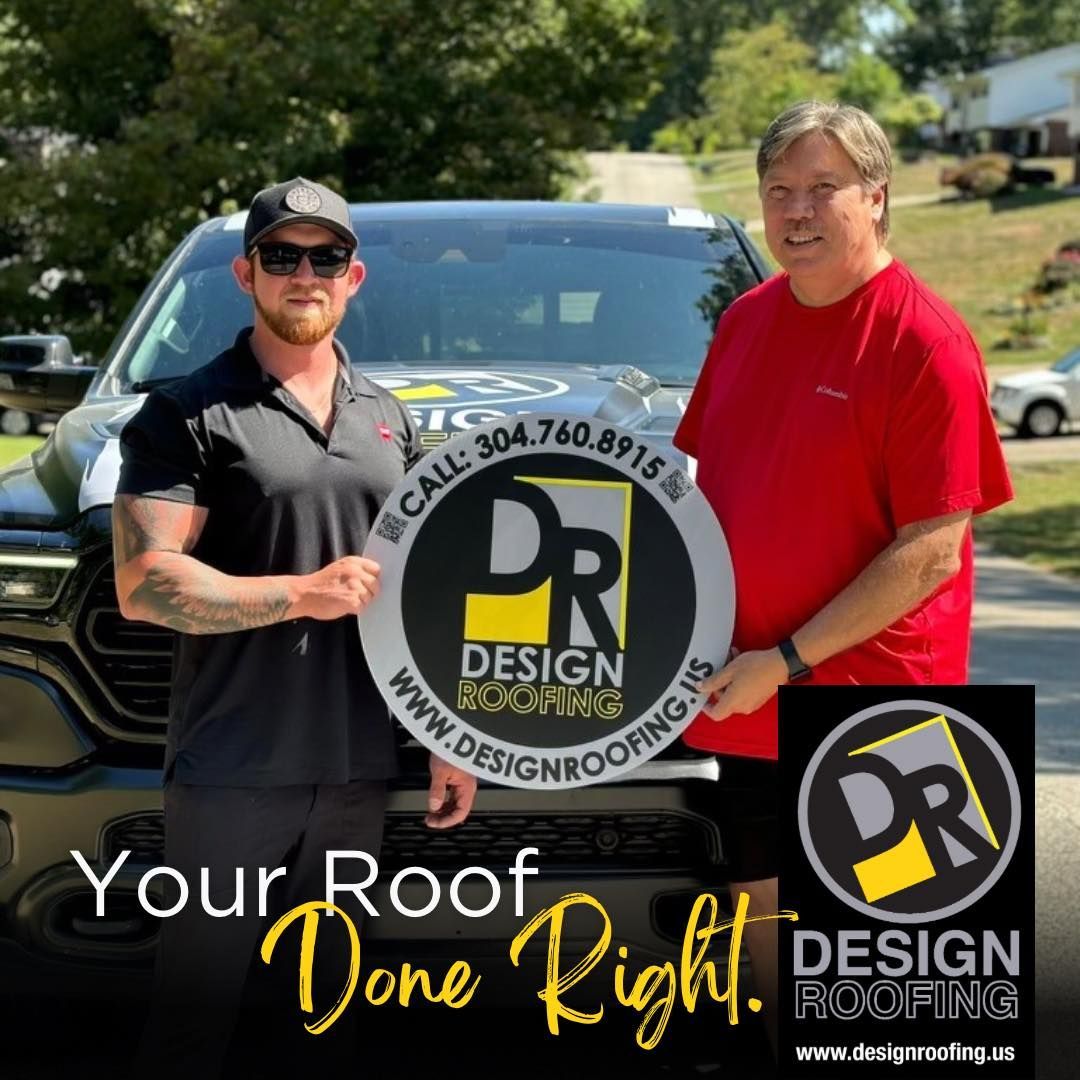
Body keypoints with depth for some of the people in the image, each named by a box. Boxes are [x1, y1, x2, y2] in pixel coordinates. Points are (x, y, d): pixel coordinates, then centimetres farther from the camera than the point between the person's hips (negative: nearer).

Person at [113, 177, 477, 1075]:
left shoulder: (391, 420, 14)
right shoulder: (190, 416, -3)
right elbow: (143, 585, -13)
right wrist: (302, 594, -17)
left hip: (358, 768, 5)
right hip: (230, 771, -5)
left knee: (326, 1000, 15)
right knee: (197, 1007, 2)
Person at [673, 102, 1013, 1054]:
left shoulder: (926, 343, -14)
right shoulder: (747, 321, 9)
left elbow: (931, 553, -17)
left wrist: (788, 660, -18)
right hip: (747, 708, 7)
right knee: (762, 913, 18)